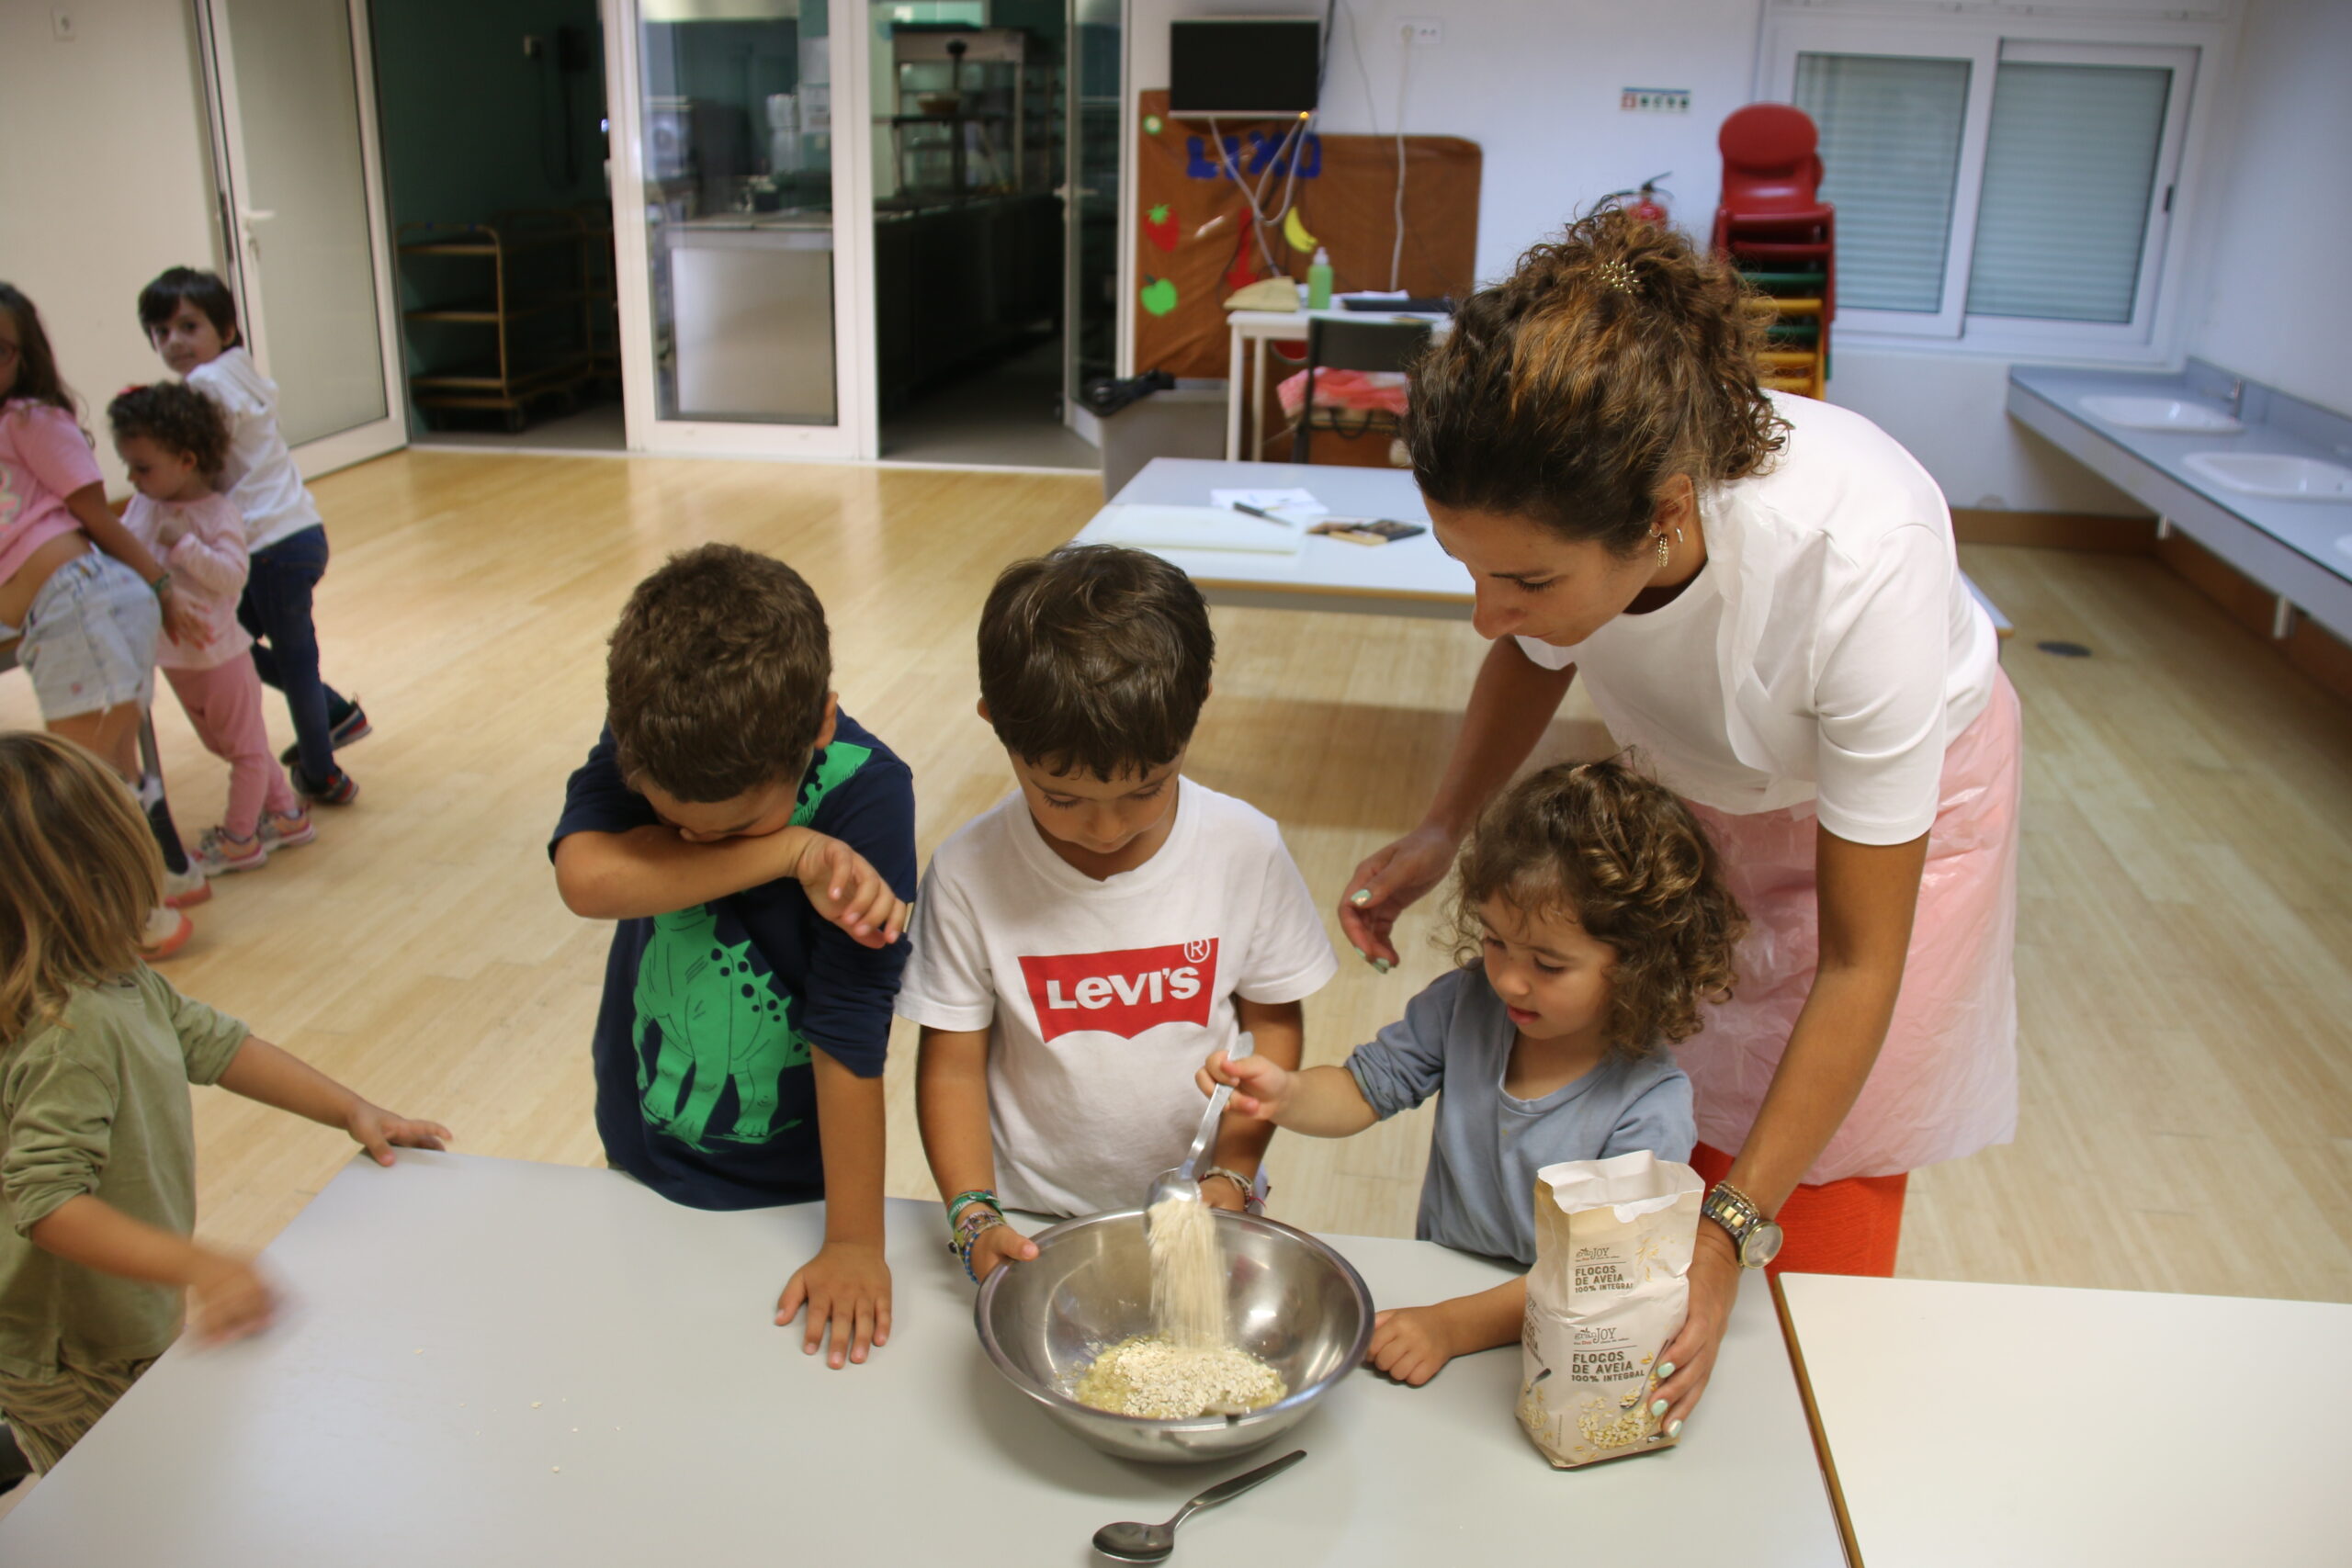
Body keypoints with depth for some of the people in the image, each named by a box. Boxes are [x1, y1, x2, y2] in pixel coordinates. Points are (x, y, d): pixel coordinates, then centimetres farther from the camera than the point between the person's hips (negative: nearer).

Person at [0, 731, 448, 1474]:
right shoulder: (74, 1030, -33)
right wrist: (191, 1266, -43)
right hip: (80, 1370, -9)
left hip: (124, 1323, 9)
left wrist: (353, 1110, 3)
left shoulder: (122, 985, -4)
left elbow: (213, 1043, 5)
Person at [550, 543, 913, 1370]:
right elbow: (584, 876, -35)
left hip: (788, 1185, -3)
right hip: (641, 1159, 4)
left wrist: (855, 1241, -20)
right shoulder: (644, 737, -17)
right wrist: (790, 853, -38)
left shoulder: (865, 791, -28)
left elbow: (851, 1036, -26)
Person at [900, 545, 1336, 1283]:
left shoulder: (1245, 849, -11)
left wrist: (1233, 1174, -6)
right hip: (1033, 1226, -1)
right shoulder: (969, 874, -14)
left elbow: (1275, 1020, 2)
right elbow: (953, 1065, -4)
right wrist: (974, 1217, -14)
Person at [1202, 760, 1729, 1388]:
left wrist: (1452, 1327, -26)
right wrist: (1285, 1095, -15)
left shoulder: (1651, 1112, -18)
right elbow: (1366, 1088, 5)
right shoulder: (1469, 1003, -5)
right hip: (1435, 1290, 2)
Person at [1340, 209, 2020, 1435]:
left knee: (1822, 1193, 5)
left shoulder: (1862, 560, -44)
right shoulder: (1559, 502, -31)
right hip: (1688, 789, 4)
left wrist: (1734, 1233, -30)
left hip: (1897, 802, -3)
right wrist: (1440, 832, -18)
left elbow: (1858, 962, -31)